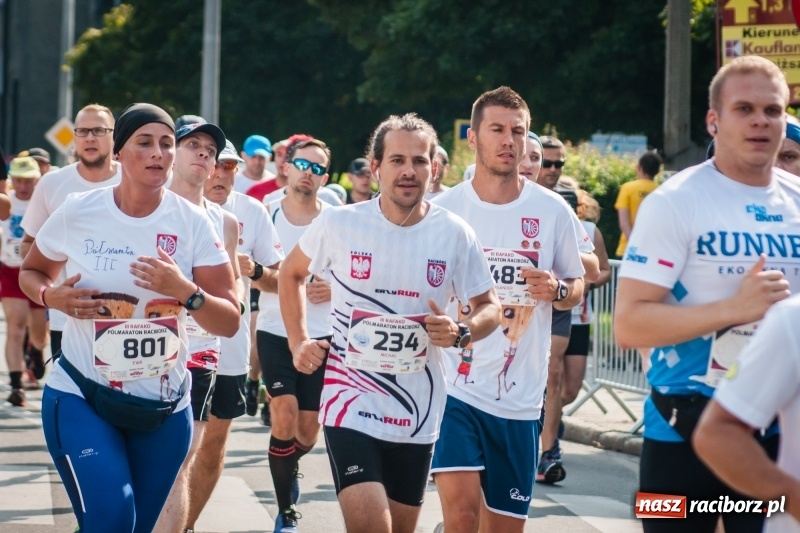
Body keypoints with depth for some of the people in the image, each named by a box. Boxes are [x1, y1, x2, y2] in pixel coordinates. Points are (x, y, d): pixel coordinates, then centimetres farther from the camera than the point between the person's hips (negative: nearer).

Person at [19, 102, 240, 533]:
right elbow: (31, 272, 12)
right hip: (80, 396, -2)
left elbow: (229, 322, -6)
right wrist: (52, 296, -10)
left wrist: (185, 291, -25)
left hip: (165, 407, 2)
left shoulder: (192, 223, -5)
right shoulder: (77, 213, -6)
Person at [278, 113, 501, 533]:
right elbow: (291, 273, 12)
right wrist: (298, 341, 2)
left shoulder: (454, 234, -5)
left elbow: (489, 307, 5)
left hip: (419, 414, 3)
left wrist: (459, 333, -16)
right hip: (352, 405, -3)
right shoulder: (338, 223, -7)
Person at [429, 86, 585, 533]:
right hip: (455, 389, -2)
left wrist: (557, 290, -11)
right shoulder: (443, 209, -1)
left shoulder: (552, 211, 1)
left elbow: (576, 288, 10)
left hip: (520, 399, 2)